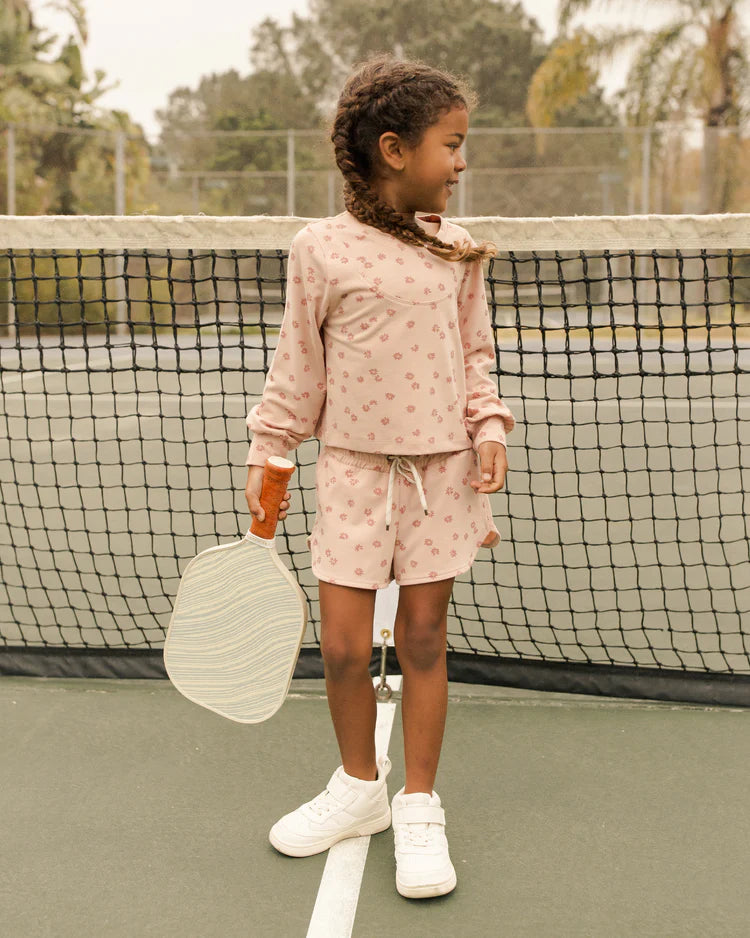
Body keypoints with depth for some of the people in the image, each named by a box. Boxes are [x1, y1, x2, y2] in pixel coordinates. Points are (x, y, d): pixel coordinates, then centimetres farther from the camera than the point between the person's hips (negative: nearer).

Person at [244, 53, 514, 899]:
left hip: (442, 470, 2)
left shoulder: (455, 251, 4)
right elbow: (297, 367, 3)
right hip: (354, 471, -1)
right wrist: (265, 455, 2)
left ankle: (418, 807, 22)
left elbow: (473, 355, 12)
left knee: (423, 638, 6)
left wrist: (488, 429, -2)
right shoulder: (321, 249, -4)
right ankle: (359, 786, 27)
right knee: (343, 647, 1)